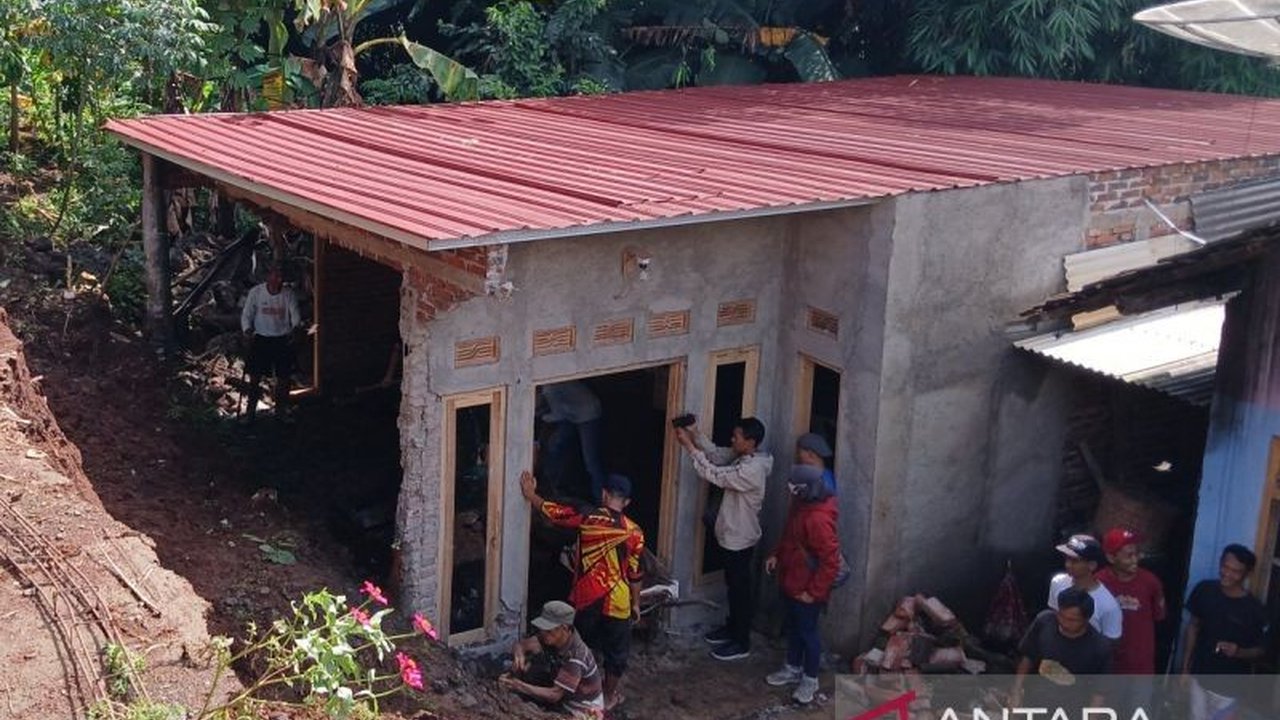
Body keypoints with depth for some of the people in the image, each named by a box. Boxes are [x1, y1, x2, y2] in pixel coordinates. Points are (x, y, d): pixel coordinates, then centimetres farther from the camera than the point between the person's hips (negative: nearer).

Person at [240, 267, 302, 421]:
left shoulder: (289, 294, -7)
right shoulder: (256, 292, -8)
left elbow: (295, 314, -6)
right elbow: (246, 314, -3)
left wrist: (295, 327, -28)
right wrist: (247, 329, -21)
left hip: (283, 339, 1)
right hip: (261, 338, -1)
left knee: (283, 378, 6)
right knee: (255, 377, -2)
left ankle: (280, 411, 22)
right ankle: (251, 412, 10)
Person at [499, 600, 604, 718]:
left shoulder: (576, 658, -33)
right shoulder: (553, 637, -12)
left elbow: (554, 695, -33)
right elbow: (520, 645, -8)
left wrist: (519, 686, -36)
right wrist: (519, 655, -32)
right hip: (567, 701, 8)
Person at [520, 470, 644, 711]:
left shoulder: (587, 518, -10)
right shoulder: (634, 532, -9)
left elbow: (550, 510, -1)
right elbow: (635, 573, -3)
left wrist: (530, 492, 15)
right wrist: (636, 603, 10)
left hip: (585, 598, 0)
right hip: (617, 602, 0)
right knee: (615, 649, 18)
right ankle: (610, 695, 31)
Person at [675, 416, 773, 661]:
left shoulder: (752, 469, -29)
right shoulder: (743, 457, 0)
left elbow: (714, 475, -29)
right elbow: (717, 455, 6)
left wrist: (689, 446, -27)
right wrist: (695, 434, -10)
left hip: (740, 539, -9)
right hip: (732, 536, 9)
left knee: (741, 589, 5)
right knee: (733, 585, 24)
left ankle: (741, 643, 18)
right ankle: (732, 627, 40)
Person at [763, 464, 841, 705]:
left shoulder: (818, 519, -32)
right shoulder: (801, 505, -2)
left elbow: (831, 561, -28)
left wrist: (813, 591, -22)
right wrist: (776, 555, 9)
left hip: (807, 589, -9)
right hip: (791, 582, 9)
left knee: (807, 631, 9)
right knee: (793, 627, 23)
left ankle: (810, 679, 27)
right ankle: (793, 669, 42)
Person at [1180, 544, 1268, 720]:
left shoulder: (1255, 610, -17)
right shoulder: (1204, 590, -8)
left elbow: (1260, 650, -5)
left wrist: (1238, 652, -27)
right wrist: (1185, 668, 3)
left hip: (1229, 687, -3)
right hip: (1200, 676, 3)